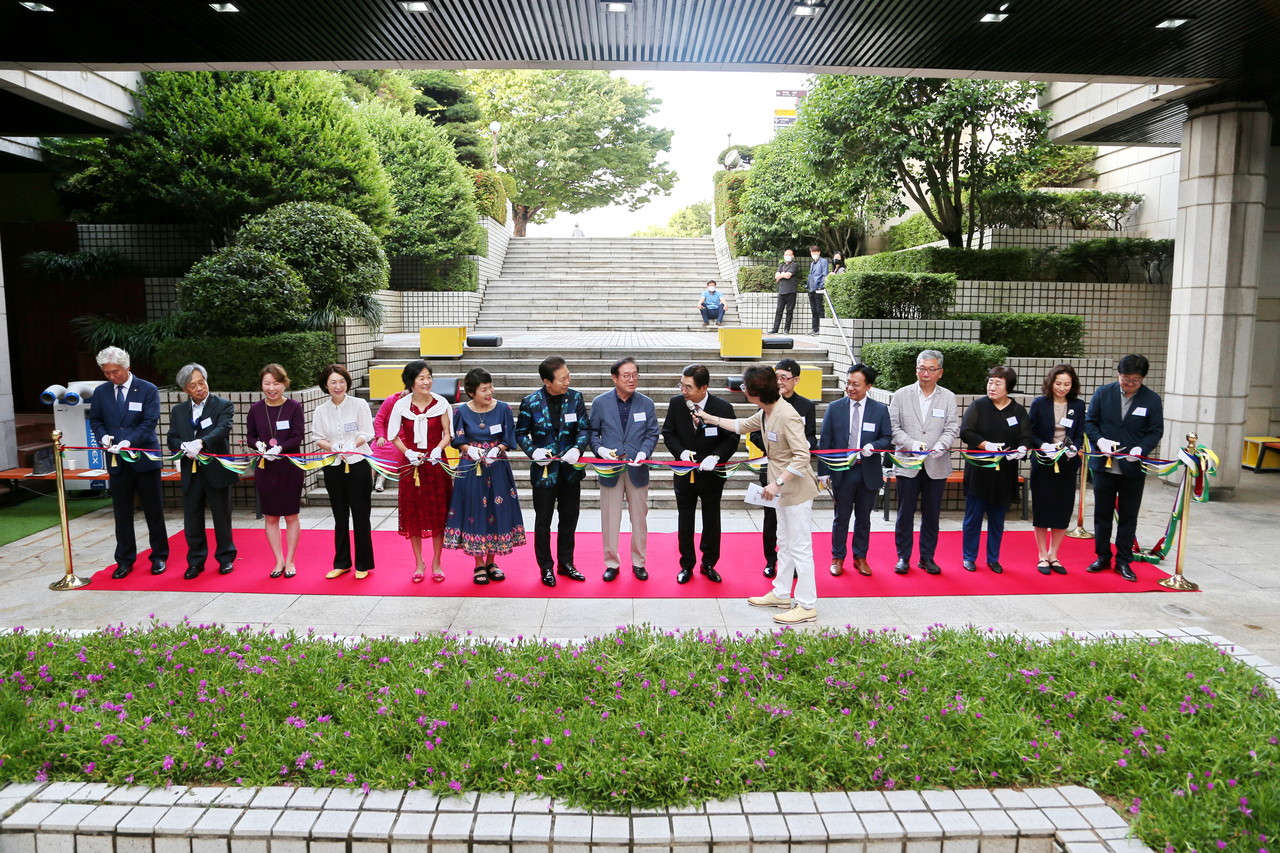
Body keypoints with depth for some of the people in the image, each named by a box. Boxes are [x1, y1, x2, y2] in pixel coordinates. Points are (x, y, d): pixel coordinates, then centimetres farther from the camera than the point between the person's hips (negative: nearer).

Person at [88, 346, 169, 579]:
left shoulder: (148, 390, -5)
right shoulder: (100, 392, 6)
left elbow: (149, 422, -12)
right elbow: (95, 420, 10)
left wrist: (129, 442, -25)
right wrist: (103, 436, -12)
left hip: (144, 458, -3)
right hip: (117, 462, 3)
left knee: (154, 511, 6)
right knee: (122, 513, 8)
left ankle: (159, 557, 18)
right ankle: (125, 560, 18)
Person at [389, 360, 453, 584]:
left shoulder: (441, 403, -4)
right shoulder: (401, 404, -4)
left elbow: (448, 433, 0)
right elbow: (393, 435, 1)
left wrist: (438, 450, -18)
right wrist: (408, 452, -14)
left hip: (436, 464, 0)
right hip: (411, 464, 1)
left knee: (438, 512, 4)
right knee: (413, 513, 7)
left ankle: (436, 563, 19)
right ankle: (418, 563, 21)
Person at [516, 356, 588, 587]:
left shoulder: (575, 397, -3)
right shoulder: (531, 402, -9)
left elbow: (583, 429, -1)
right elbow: (521, 433, 0)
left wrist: (577, 449, -20)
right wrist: (533, 451, -18)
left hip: (570, 470, 3)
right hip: (544, 470, -2)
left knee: (569, 519, 14)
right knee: (543, 522, 8)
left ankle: (566, 563, 30)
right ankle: (546, 568, 23)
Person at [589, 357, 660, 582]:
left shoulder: (646, 403, 1)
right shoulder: (600, 403, -2)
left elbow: (652, 434, 3)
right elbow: (592, 432, 3)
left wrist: (644, 452, -15)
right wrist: (600, 449, -15)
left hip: (637, 469, 1)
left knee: (639, 517, 10)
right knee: (610, 518, 6)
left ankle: (638, 562, 25)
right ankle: (611, 563, 21)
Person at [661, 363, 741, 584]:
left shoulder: (723, 408, -16)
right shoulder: (676, 403, -10)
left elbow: (732, 439, -8)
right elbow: (668, 432, 0)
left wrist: (715, 456, -24)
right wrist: (681, 451, -18)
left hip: (711, 474, -1)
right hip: (685, 473, 1)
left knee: (711, 520, 12)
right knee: (685, 519, 11)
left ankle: (709, 564, 29)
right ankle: (687, 565, 26)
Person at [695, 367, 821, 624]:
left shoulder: (787, 416, -25)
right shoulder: (766, 413, 5)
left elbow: (802, 456, -28)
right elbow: (742, 425, 24)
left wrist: (777, 482, -30)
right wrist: (710, 419, 27)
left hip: (797, 488, -10)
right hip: (783, 488, 10)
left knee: (800, 547, -3)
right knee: (784, 543, 19)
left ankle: (807, 606, 5)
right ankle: (781, 594, 32)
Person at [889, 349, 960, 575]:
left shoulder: (948, 398, 6)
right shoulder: (901, 395, 3)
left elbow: (952, 429, -2)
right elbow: (893, 427, -2)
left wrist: (940, 446, -22)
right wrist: (912, 444, -18)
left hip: (936, 465, 1)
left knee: (932, 514, 9)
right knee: (905, 513, 4)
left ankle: (927, 557, 21)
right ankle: (903, 556, 16)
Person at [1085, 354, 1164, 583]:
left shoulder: (1152, 399, -3)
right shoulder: (1103, 393, -1)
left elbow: (1156, 431, -2)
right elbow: (1089, 421, 2)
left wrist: (1141, 449, -20)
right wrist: (1100, 440, -16)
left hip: (1133, 468, -1)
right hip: (1104, 465, 1)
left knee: (1128, 516, 8)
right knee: (1102, 513, 11)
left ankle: (1123, 561, 18)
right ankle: (1102, 557, 24)